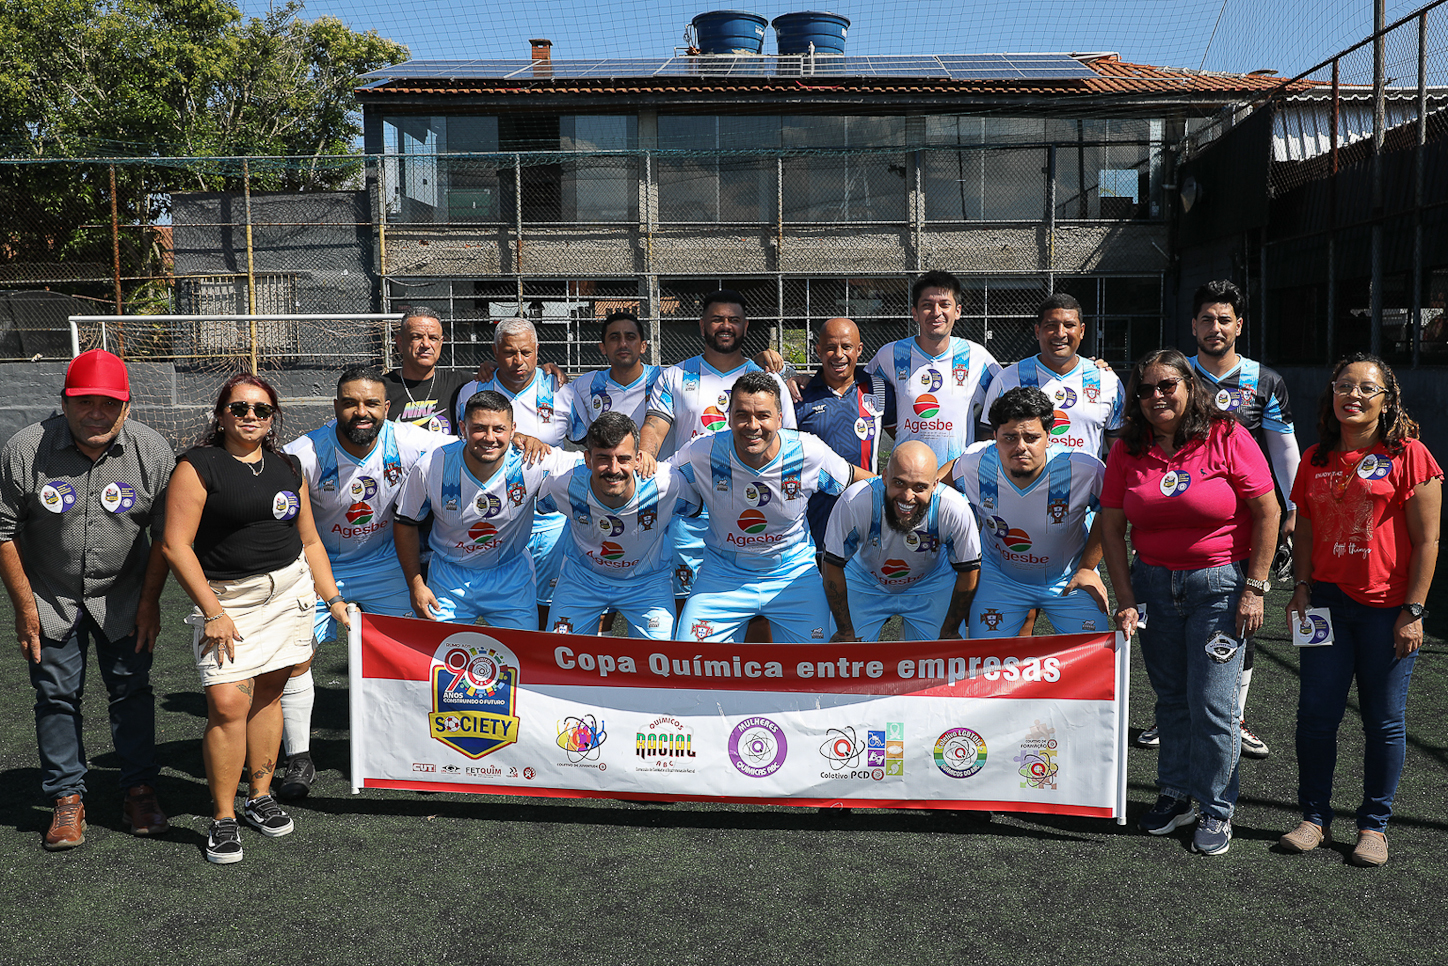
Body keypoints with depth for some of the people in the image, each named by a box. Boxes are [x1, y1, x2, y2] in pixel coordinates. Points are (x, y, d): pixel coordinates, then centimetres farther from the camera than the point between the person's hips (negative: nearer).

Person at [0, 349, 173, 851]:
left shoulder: (152, 451, -12)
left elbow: (165, 535, -4)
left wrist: (149, 601, -4)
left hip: (124, 598, 0)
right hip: (51, 598, 0)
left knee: (132, 689, 4)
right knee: (56, 696, 6)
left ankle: (139, 792, 17)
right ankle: (67, 800, 18)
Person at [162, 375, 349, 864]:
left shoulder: (287, 467, 11)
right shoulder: (199, 465, -6)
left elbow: (309, 540, 17)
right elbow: (176, 544, -11)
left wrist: (332, 598, 13)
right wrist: (212, 612, -14)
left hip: (290, 589, 4)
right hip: (225, 598, -4)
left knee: (268, 693, 9)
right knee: (228, 703, -11)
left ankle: (260, 797, 23)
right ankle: (223, 818, 2)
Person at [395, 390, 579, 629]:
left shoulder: (535, 462, -23)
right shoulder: (431, 467, -20)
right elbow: (405, 523, -5)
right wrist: (416, 585, -4)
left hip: (511, 576, 0)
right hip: (449, 578, 0)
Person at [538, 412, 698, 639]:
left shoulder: (667, 485, -30)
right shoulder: (563, 486, -28)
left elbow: (694, 506, -4)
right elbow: (541, 505, -1)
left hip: (647, 581, -1)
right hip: (581, 578, 1)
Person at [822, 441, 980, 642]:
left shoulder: (956, 511, -32)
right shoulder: (853, 503, -35)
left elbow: (969, 571, -15)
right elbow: (833, 566, -19)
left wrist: (949, 632, -6)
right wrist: (846, 631, -11)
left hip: (931, 584, 1)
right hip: (865, 582, 0)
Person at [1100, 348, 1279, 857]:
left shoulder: (1226, 438, -9)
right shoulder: (1128, 449, 1)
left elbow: (1266, 512, -7)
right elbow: (1112, 527, 3)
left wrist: (1255, 589, -9)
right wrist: (1126, 600, -2)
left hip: (1220, 584, -3)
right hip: (1153, 584, 4)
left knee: (1212, 702, -2)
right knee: (1170, 697, 12)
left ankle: (1216, 809, 15)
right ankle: (1175, 794, 28)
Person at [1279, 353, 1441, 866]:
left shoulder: (1409, 456, -5)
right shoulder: (1316, 459, 8)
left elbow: (1426, 540, -6)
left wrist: (1413, 611, -10)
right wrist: (1302, 586, 2)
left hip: (1386, 608, -3)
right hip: (1327, 602, 4)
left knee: (1383, 721, 6)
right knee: (1316, 714, 4)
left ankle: (1374, 825, 21)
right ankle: (1315, 817, 18)